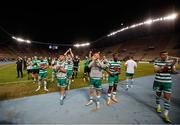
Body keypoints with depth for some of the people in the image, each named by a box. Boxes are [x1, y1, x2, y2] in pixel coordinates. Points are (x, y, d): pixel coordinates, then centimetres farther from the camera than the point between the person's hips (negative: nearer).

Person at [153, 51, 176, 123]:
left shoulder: (170, 62, -1)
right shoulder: (157, 61, -2)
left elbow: (173, 71, -6)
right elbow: (155, 70, -12)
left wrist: (172, 67, -26)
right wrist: (162, 69, -28)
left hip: (167, 82, 0)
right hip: (158, 81, 0)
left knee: (167, 97, -4)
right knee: (158, 94, 16)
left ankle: (165, 115, 3)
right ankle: (158, 106, 41)